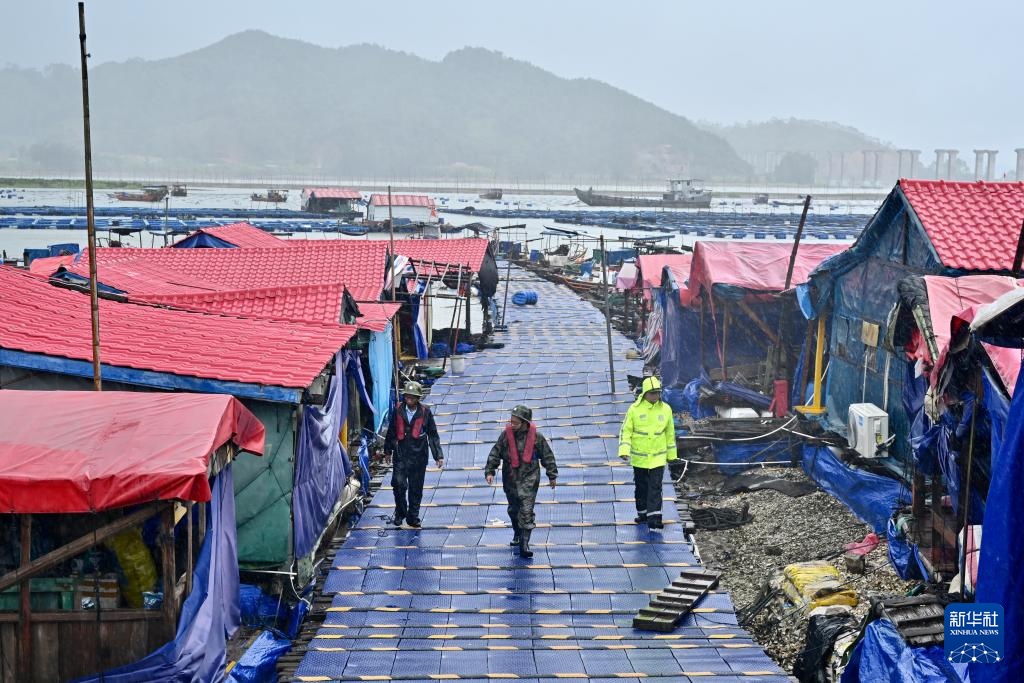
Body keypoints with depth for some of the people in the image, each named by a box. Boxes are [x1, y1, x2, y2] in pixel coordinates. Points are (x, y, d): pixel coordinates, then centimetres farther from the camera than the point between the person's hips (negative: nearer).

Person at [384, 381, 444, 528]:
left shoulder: (425, 412, -2)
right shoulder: (398, 410, 0)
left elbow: (433, 435, 4)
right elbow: (391, 432, 12)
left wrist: (438, 455, 2)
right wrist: (388, 450, 18)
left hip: (419, 456, 0)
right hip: (400, 454, 0)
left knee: (416, 488, 6)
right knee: (399, 484, -8)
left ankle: (413, 517, 19)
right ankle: (400, 513, 13)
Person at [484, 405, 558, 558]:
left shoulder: (536, 436, -8)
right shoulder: (506, 434, -5)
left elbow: (547, 456, 3)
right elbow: (495, 453, 0)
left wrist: (552, 475, 7)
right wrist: (489, 471, -9)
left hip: (529, 479, -3)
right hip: (510, 479, 3)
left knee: (526, 512, -12)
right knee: (513, 509, 17)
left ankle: (524, 544, -14)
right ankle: (517, 534, 42)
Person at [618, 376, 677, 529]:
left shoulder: (665, 409, -1)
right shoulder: (635, 409, -8)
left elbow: (670, 432, 9)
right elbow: (626, 430, -5)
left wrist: (671, 454, 13)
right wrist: (624, 450, -16)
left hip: (658, 456, 0)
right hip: (639, 456, 0)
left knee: (655, 487, -7)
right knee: (641, 486, 12)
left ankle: (654, 518, -8)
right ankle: (642, 512, 29)